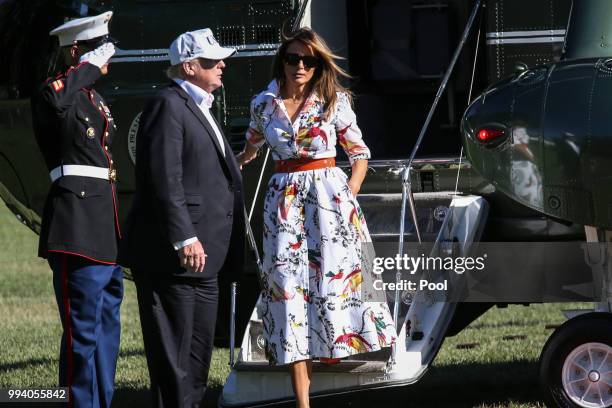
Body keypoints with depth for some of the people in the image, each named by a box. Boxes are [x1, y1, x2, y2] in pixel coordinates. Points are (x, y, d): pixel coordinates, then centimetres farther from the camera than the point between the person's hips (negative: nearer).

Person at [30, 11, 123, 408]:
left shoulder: (96, 99, 20)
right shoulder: (59, 93, -9)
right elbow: (53, 100, -37)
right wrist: (89, 65, -22)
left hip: (105, 229, 10)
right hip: (77, 228, -10)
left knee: (107, 326, 16)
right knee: (83, 330, -8)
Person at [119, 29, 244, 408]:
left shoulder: (200, 108, 20)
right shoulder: (168, 106, -11)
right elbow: (165, 179, -20)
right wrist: (185, 238, -25)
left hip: (202, 254, 10)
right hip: (170, 255, -10)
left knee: (199, 354, 14)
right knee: (173, 352, -7)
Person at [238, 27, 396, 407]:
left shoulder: (334, 101, 0)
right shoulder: (264, 104, 6)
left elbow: (360, 153, 5)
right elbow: (252, 146, 27)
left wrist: (349, 196, -3)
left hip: (329, 194, -1)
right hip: (284, 201, 1)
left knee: (335, 280, -7)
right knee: (289, 288, -4)